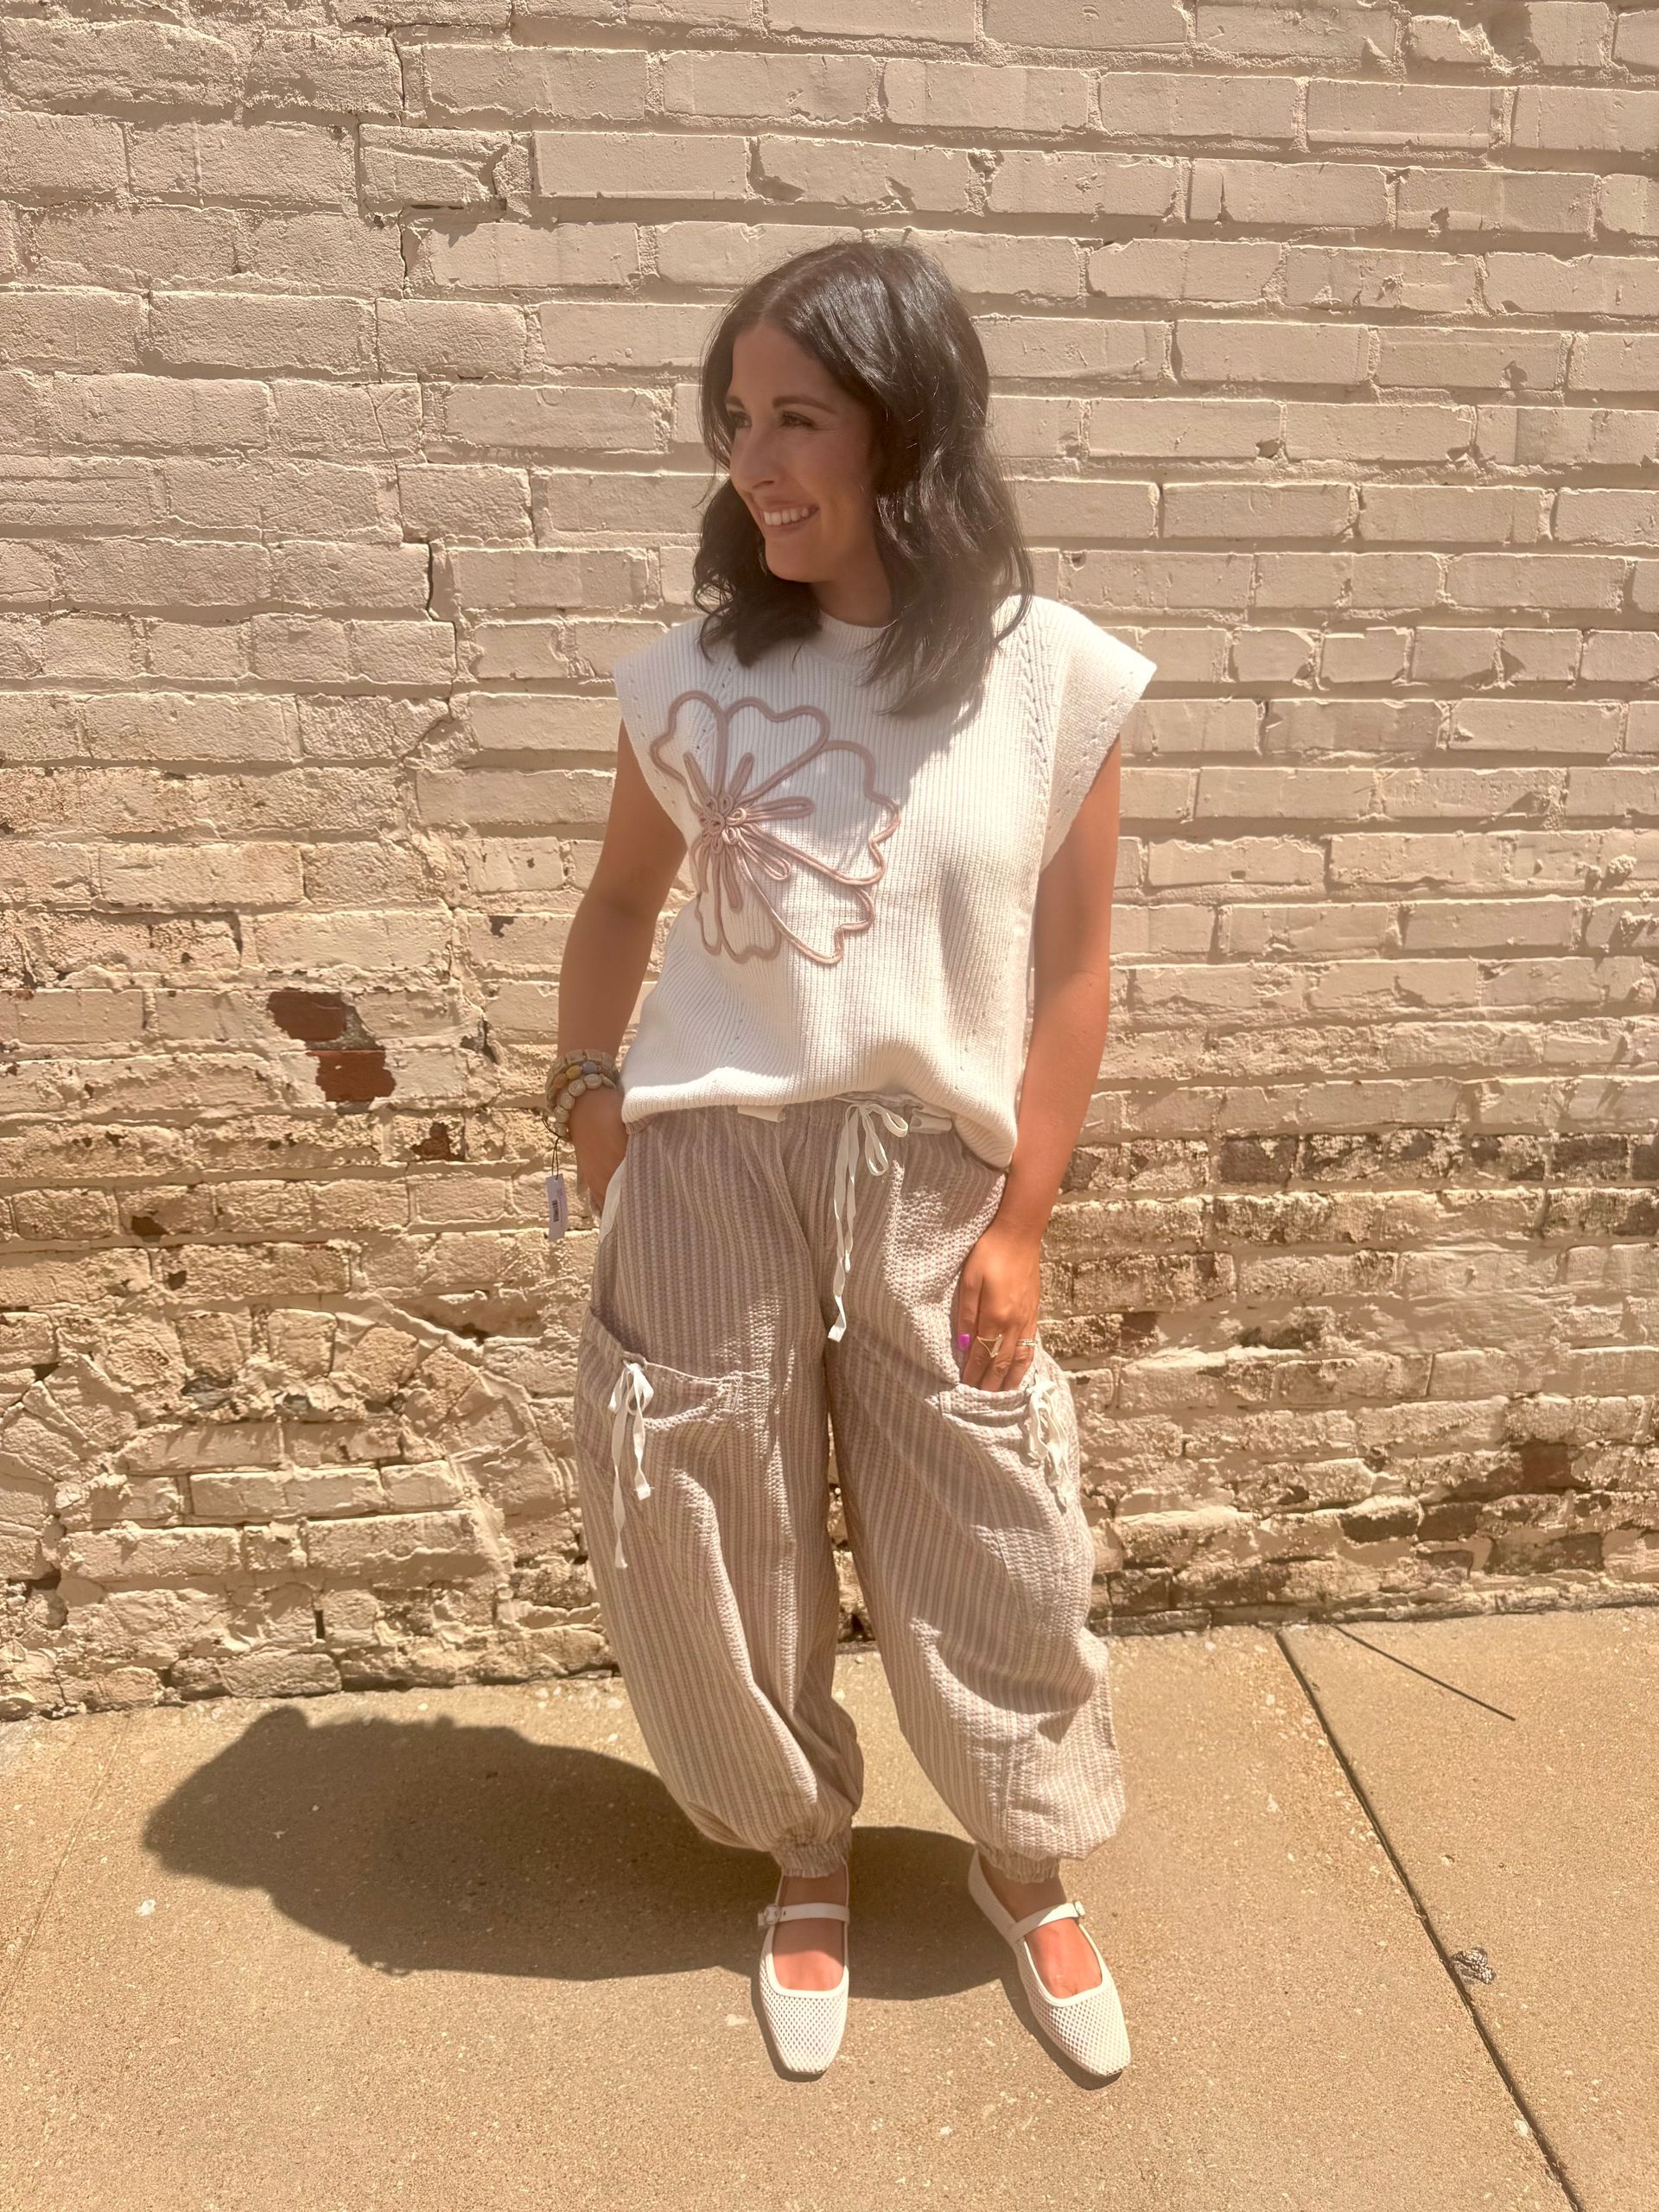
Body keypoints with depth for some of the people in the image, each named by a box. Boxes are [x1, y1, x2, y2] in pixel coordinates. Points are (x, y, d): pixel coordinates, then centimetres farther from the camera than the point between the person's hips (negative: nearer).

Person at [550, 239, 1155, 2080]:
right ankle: (803, 1866, 41)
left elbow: (1072, 970, -3)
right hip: (709, 1163, 2)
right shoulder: (692, 673, -2)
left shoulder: (1050, 675, -6)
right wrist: (588, 1086, 1)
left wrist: (1018, 1220, -3)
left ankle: (1026, 1868, 41)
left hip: (932, 1176, -1)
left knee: (989, 1554, 11)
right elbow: (622, 897, 12)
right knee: (720, 1549, 13)